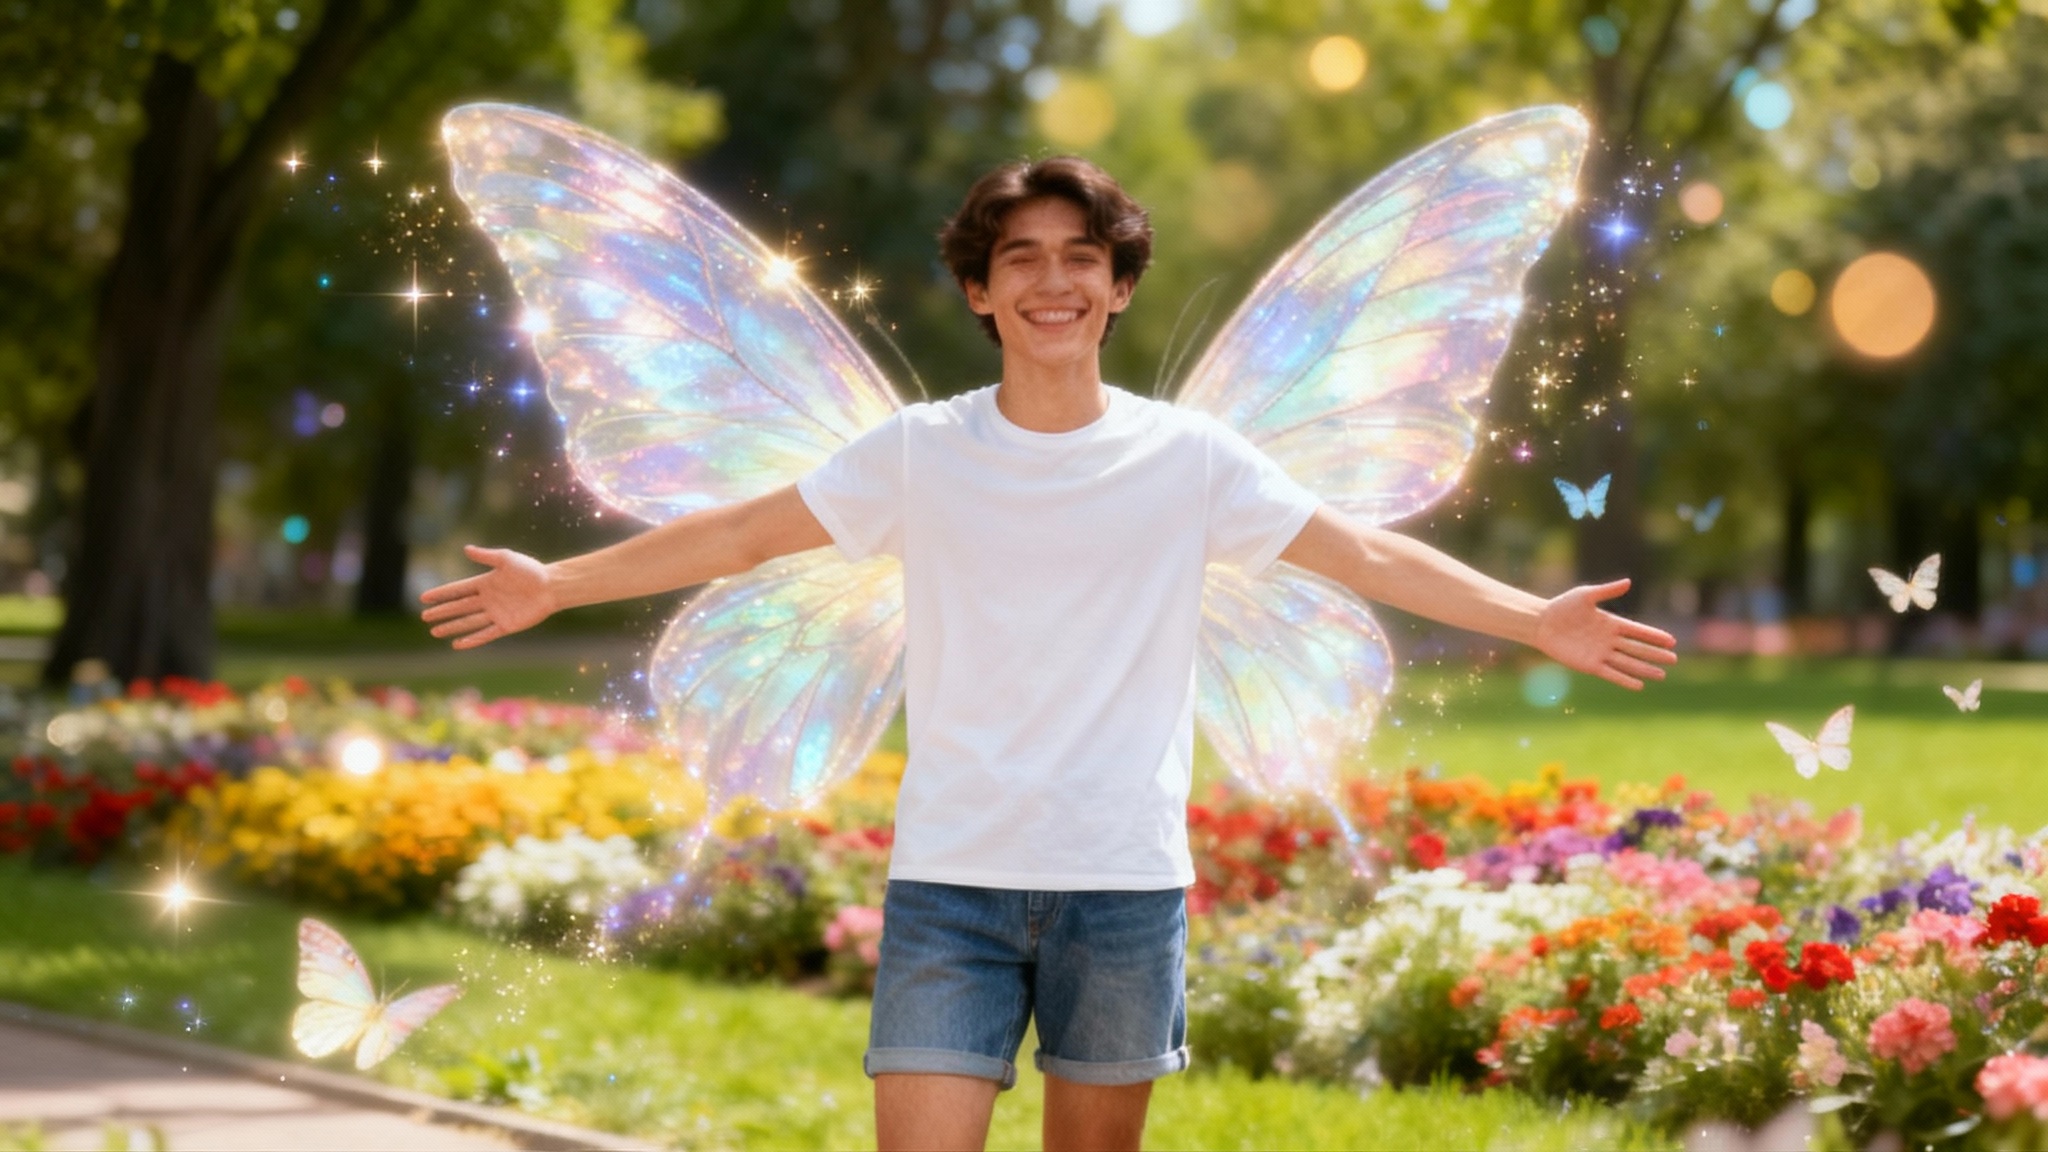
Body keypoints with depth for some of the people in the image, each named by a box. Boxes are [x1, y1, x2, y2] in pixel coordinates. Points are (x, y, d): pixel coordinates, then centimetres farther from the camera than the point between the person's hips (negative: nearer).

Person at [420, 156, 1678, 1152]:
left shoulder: (1190, 458, 2)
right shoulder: (920, 452, 2)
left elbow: (1371, 555, 4)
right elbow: (740, 535, 8)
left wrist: (1536, 618, -4)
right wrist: (556, 583, 6)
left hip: (1126, 882, 1)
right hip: (950, 879, 0)